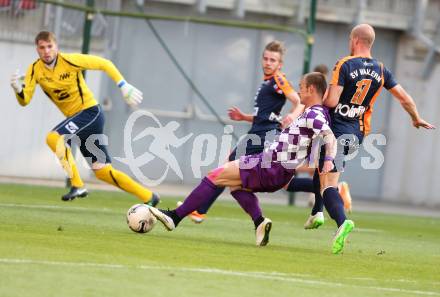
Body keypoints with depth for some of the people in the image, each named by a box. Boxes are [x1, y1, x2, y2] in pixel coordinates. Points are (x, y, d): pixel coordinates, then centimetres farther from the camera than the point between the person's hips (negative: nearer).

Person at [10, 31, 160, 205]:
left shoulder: (69, 61, -16)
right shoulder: (35, 70, -4)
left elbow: (104, 64, -8)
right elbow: (24, 101, -9)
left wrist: (124, 86, -13)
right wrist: (18, 89, -31)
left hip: (90, 111, -6)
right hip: (74, 118, 6)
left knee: (54, 138, -28)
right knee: (103, 172, 8)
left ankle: (77, 186, -19)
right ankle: (149, 197, 19)